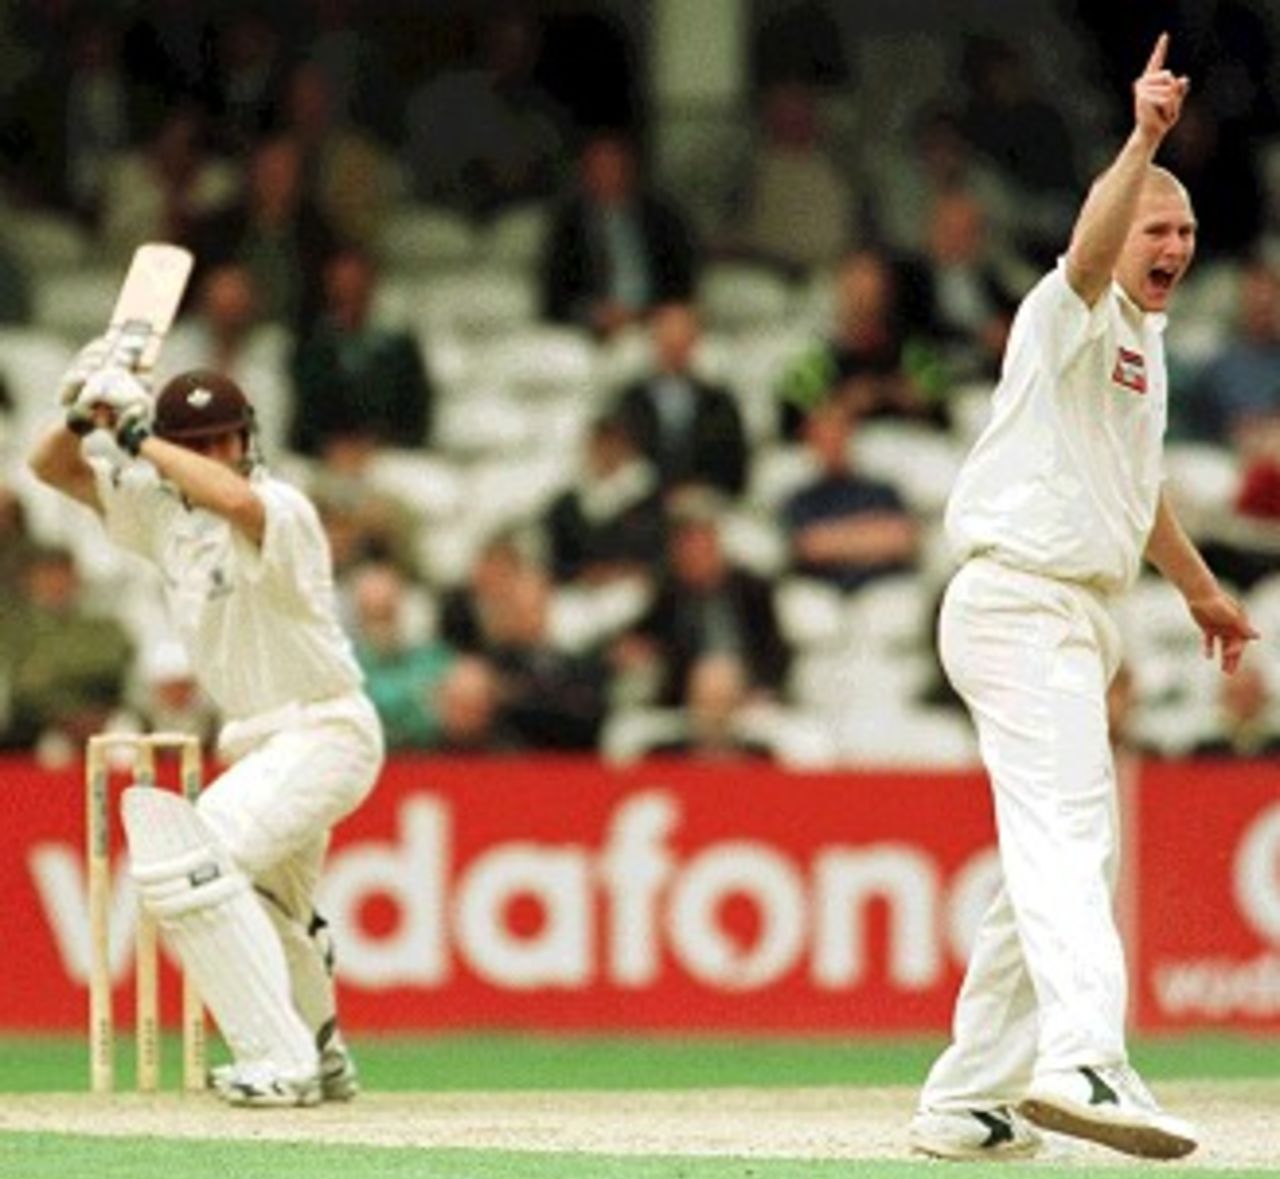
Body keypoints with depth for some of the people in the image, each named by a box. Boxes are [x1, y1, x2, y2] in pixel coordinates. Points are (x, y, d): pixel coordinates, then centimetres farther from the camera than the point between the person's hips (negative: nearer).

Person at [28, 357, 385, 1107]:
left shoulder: (282, 510, -19)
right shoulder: (162, 504, 4)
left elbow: (237, 501, -43)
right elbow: (51, 468, 7)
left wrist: (137, 434, -35)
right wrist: (83, 414, -14)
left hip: (324, 732, -9)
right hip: (262, 744, 10)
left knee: (187, 860, -25)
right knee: (267, 912, 25)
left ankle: (280, 1061, -26)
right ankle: (322, 1060, 48)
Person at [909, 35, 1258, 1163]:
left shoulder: (1143, 339, 21)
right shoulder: (1072, 313, -7)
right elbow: (1090, 247, -31)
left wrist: (1202, 591, 45)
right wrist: (1142, 141, -46)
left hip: (1076, 622, 10)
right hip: (1021, 601, -10)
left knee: (1057, 855, 12)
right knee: (1064, 830, -26)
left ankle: (966, 1102, 18)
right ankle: (1083, 1059, -44)